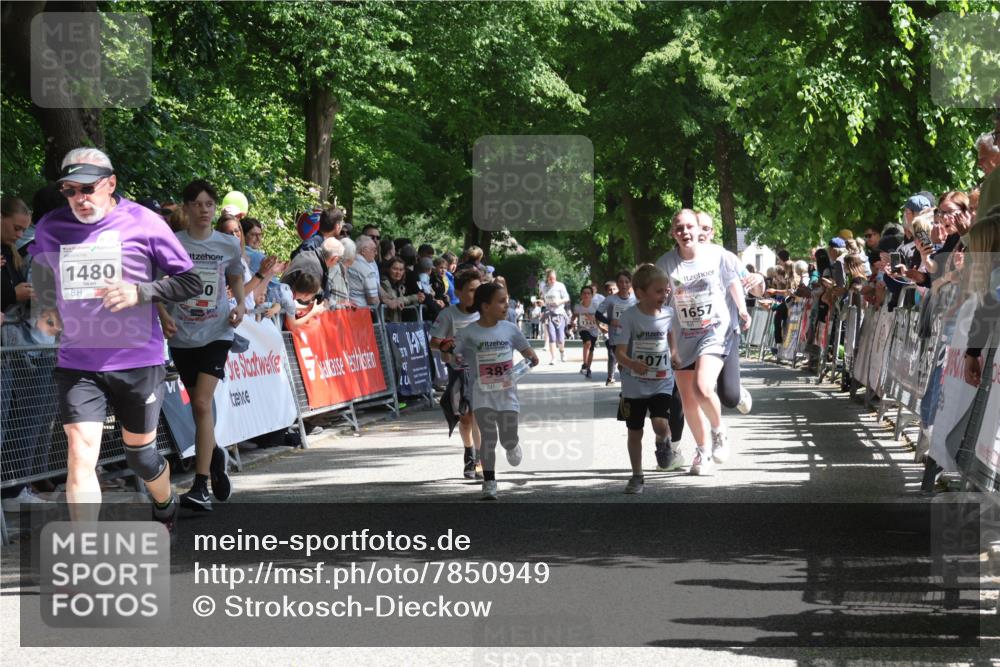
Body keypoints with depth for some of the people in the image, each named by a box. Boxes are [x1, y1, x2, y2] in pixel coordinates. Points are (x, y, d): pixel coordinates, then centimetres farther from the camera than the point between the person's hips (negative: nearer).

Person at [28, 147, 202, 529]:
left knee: (140, 454, 14)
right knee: (81, 454, -14)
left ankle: (165, 506, 48)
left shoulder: (143, 224, -8)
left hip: (138, 359, -1)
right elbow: (39, 264, 25)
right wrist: (49, 310, 20)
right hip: (77, 363, 1)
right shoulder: (50, 229, 1)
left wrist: (140, 292, -17)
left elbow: (191, 282, -4)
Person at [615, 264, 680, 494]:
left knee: (660, 423, -20)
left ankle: (664, 446, 15)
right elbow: (619, 351, -21)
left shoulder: (668, 313, -3)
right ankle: (637, 476, 23)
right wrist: (632, 364, -39)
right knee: (635, 432, 8)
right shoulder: (629, 317, -15)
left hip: (661, 382, 1)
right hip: (634, 385, -1)